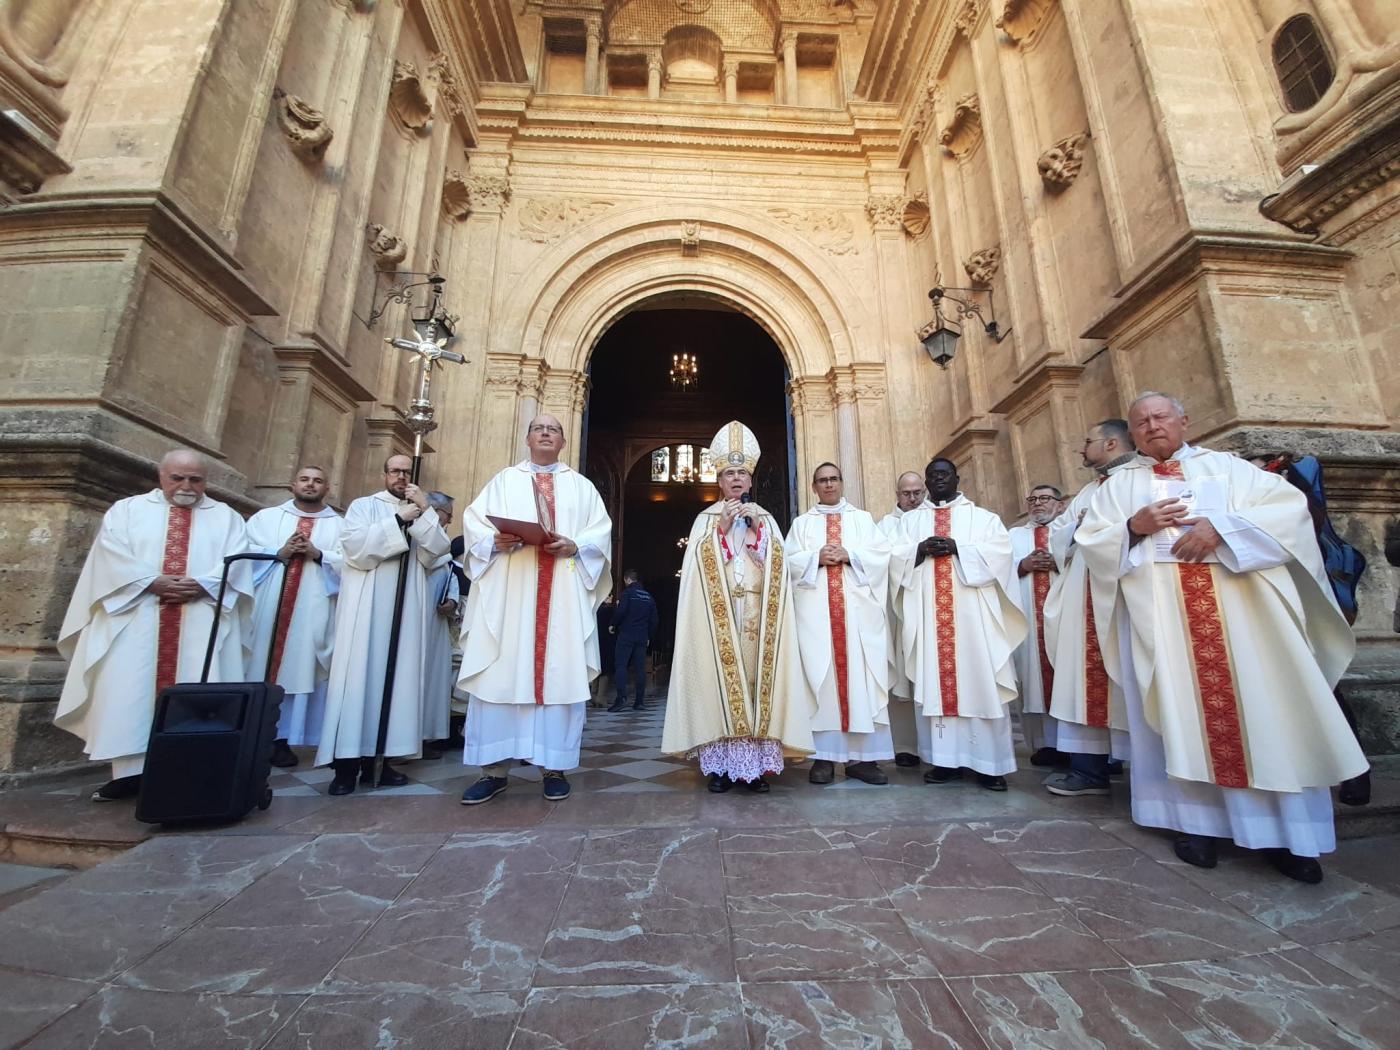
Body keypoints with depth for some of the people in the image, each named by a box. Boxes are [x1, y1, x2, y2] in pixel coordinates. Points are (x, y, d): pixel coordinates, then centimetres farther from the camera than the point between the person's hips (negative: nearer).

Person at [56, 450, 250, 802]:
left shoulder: (226, 517, 14)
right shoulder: (126, 509, 14)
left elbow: (236, 561, 1)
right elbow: (112, 555, 1)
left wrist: (202, 584, -16)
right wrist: (152, 582, -14)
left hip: (203, 620, -1)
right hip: (136, 616, 1)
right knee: (129, 689, -4)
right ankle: (130, 770, 1)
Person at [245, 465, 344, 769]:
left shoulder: (339, 525, 11)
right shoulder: (265, 517, 15)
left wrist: (318, 554, -14)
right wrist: (279, 553, -11)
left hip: (313, 611, -1)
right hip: (268, 606, 1)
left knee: (299, 669, -1)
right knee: (261, 665, 2)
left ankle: (281, 738, 6)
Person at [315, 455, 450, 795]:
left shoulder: (423, 514, 17)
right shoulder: (363, 506, 9)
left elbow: (436, 553, -1)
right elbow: (354, 547, -10)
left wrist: (424, 514, -10)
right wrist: (398, 520, -12)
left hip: (406, 609, 3)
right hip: (366, 608, -3)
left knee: (396, 677, 2)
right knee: (359, 676, -5)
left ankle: (377, 759, 9)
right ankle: (346, 763, 0)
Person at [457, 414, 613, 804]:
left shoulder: (581, 486, 17)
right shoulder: (504, 480, 17)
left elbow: (602, 531, 6)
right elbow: (474, 521, 8)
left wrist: (574, 546, -13)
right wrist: (495, 541, -13)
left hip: (564, 595, 0)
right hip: (508, 592, 0)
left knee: (561, 675, -1)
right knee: (501, 675, -2)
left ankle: (555, 767, 9)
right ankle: (494, 769, 9)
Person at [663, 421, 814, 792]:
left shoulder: (765, 518, 16)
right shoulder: (706, 518, 12)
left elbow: (778, 565, 6)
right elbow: (700, 563, 0)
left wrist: (758, 530, -6)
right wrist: (723, 528, -8)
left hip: (757, 613, 2)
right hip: (717, 614, -1)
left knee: (756, 677, -4)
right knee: (718, 679, -7)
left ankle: (756, 763, 3)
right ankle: (720, 764, 0)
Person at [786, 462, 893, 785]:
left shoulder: (862, 518, 17)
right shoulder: (801, 523, 16)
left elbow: (882, 552, 4)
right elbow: (789, 561, 5)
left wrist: (848, 555, -9)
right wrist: (816, 558, -11)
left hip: (858, 608, 1)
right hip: (816, 610, 0)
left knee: (861, 675, -4)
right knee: (821, 677, -4)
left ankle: (862, 756, 3)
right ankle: (824, 756, 1)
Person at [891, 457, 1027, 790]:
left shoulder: (982, 516, 14)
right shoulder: (910, 520, 18)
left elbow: (999, 552, -2)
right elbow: (896, 560, 7)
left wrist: (957, 548, -12)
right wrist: (921, 549, -12)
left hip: (972, 610, -1)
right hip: (928, 611, 2)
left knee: (981, 682, -3)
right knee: (935, 681, 0)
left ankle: (990, 762, 6)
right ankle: (946, 759, 7)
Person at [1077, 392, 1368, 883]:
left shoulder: (1225, 465, 14)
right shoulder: (1119, 484, 13)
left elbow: (1289, 505, 2)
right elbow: (1088, 539, 6)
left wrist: (1222, 525, -13)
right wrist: (1133, 526, -12)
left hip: (1240, 603, 1)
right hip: (1160, 612, 0)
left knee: (1265, 707, 0)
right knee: (1181, 711, -1)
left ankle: (1287, 828, 11)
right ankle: (1196, 821, 6)